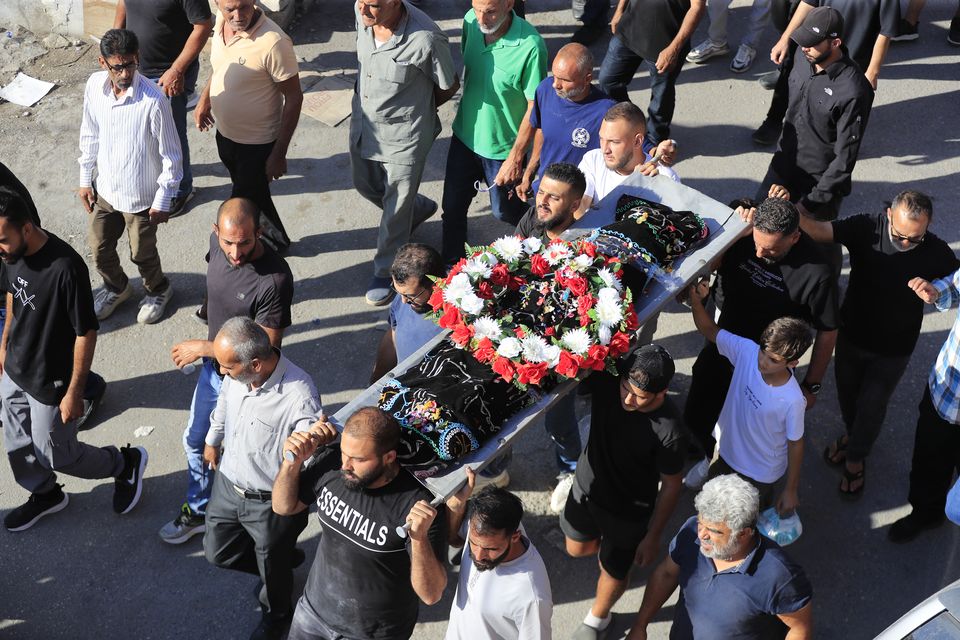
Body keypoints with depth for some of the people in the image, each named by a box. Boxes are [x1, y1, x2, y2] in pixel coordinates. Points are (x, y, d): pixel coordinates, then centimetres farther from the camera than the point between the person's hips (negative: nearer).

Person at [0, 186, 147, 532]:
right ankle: (45, 495, 50)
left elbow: (87, 332, -25)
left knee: (55, 455, 11)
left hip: (50, 382, -7)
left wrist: (74, 392, -19)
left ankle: (126, 464, 35)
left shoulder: (66, 268, -34)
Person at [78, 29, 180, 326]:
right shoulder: (94, 85, -12)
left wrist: (163, 200, -13)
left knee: (142, 253, 16)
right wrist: (85, 179, 9)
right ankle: (117, 287, 50)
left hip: (141, 196, -5)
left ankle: (158, 291, 47)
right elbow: (90, 134, 4)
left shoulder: (153, 99, -28)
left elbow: (170, 154, -18)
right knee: (98, 248, 20)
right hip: (105, 189, 5)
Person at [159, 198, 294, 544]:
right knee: (195, 439, 24)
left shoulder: (274, 279, -36)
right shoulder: (217, 242, -14)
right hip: (213, 369, 7)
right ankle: (198, 511, 47)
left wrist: (202, 348, -23)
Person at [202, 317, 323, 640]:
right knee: (217, 552, 26)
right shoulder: (235, 374, -16)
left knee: (273, 568, 21)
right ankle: (281, 556, 51)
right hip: (227, 484, 6)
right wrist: (212, 440, 25)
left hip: (271, 502, -6)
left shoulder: (299, 397, -37)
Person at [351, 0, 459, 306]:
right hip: (363, 123, 7)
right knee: (366, 185, 28)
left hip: (404, 135, -6)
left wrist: (414, 110, 1)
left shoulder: (426, 39, -33)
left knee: (396, 209, 12)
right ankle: (420, 207, 56)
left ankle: (386, 272, 36)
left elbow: (449, 86, -13)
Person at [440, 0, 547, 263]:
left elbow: (535, 107, -20)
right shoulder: (470, 21, -13)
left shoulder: (530, 46, -29)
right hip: (464, 135, 5)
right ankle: (451, 262, 39)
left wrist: (516, 157, -17)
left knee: (504, 210, 16)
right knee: (453, 206, 15)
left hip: (502, 146, -4)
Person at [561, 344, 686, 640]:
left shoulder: (669, 431, -34)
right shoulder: (607, 376, -26)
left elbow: (671, 485, -18)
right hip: (587, 485, 4)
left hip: (628, 510, -4)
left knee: (614, 571, 19)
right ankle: (611, 547, 61)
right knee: (577, 548, 27)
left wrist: (653, 536, -9)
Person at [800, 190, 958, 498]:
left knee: (872, 405, 14)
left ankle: (855, 457, 43)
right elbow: (819, 230, -35)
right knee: (846, 394, 24)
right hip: (852, 335, 2)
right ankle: (851, 433, 57)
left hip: (893, 350, -1)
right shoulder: (867, 228, -24)